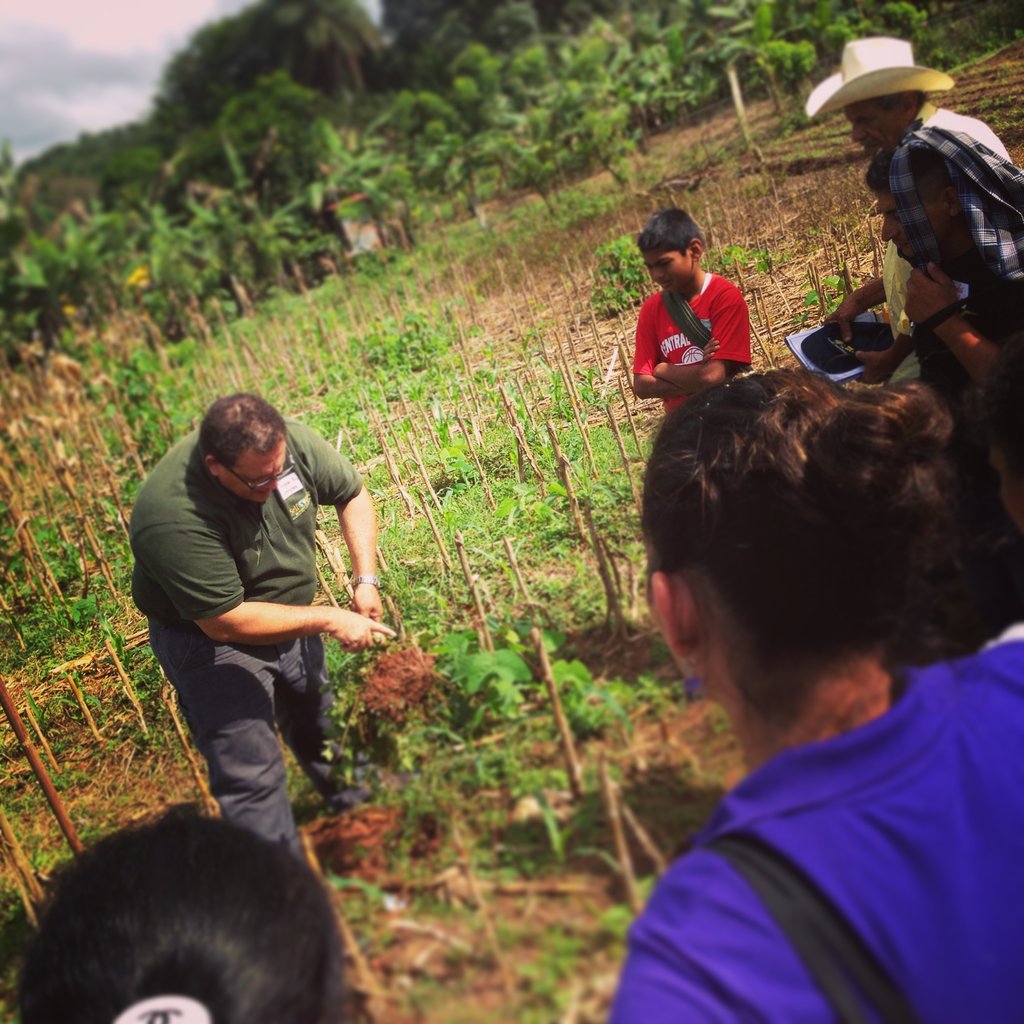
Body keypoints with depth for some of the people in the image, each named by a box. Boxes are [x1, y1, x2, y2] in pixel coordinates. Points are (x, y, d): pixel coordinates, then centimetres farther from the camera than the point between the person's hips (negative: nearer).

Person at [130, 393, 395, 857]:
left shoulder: (290, 442, -22)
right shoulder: (172, 516, -38)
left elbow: (352, 495, -3)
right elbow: (225, 621, -33)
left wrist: (366, 581, -13)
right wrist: (329, 620, -29)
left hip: (290, 618, 6)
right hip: (209, 639, -6)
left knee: (325, 729, 25)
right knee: (251, 775, -6)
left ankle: (360, 806, 51)